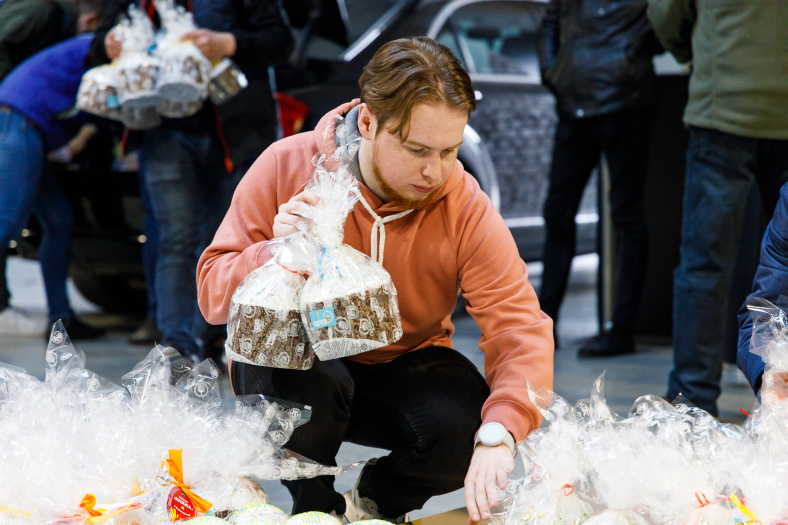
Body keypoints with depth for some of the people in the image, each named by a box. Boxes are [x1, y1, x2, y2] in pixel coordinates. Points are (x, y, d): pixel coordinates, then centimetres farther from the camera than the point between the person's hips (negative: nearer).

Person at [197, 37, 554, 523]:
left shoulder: (467, 209, -15)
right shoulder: (286, 166, -16)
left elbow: (520, 329, -24)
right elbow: (213, 295, -13)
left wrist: (497, 437, -41)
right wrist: (277, 252, -35)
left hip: (403, 364, 2)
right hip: (294, 358, -2)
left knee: (467, 425, -28)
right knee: (310, 381, -36)